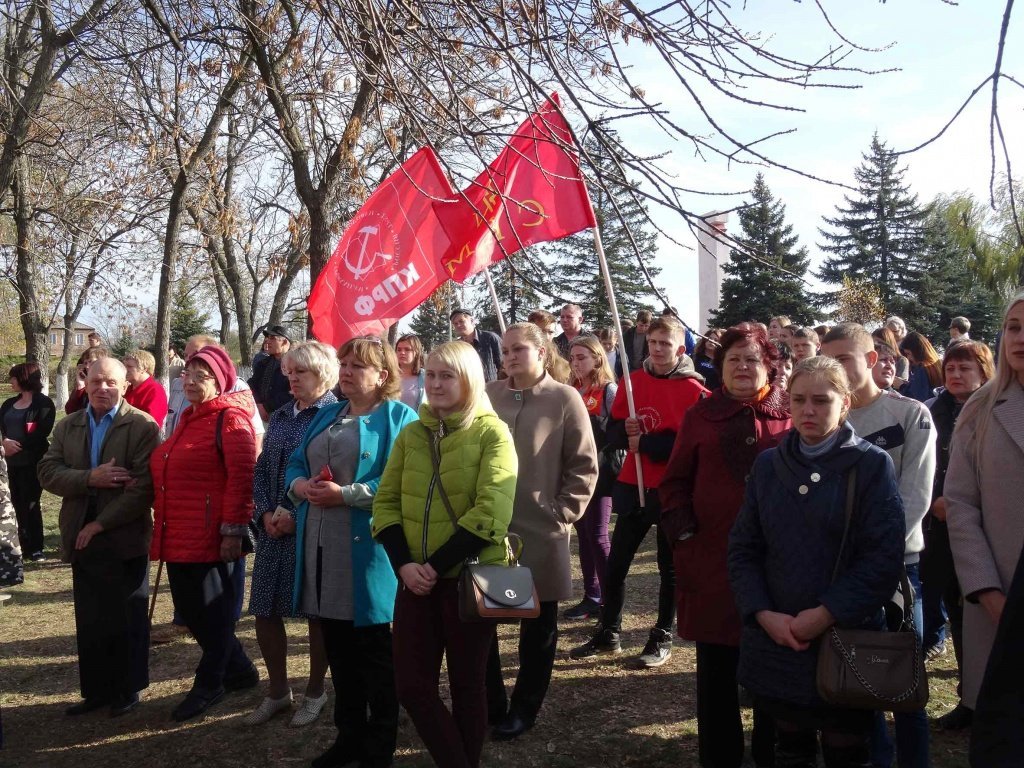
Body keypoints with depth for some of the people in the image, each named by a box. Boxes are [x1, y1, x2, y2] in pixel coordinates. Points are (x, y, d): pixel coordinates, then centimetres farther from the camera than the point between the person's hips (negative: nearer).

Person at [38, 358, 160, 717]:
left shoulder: (143, 426, -9)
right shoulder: (67, 427, 9)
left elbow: (145, 486, -16)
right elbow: (47, 472, -1)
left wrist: (100, 524, -16)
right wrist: (91, 478, -19)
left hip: (124, 538, -5)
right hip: (82, 539, 5)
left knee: (127, 618, 7)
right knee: (89, 620, 11)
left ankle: (128, 689, 22)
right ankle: (96, 690, 24)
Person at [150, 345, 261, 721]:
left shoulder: (229, 418, -10)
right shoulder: (188, 418, 18)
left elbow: (242, 477, -18)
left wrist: (233, 531, -21)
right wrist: (163, 527, 21)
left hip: (210, 538, -9)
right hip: (177, 536, 10)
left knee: (213, 612, 5)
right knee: (190, 610, 15)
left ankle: (209, 683, 21)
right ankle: (239, 670, 31)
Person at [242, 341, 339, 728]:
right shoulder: (279, 417, 13)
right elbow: (261, 471, 13)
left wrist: (298, 517, -17)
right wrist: (265, 513, -4)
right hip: (274, 530, 6)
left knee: (318, 613, 6)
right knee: (265, 611, 9)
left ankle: (315, 692, 24)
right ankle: (277, 691, 26)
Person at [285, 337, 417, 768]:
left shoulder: (399, 417, -5)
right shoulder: (326, 416, 17)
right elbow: (295, 465, 16)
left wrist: (343, 495, -21)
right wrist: (300, 485, -6)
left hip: (366, 552, -7)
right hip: (320, 546, 7)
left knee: (374, 652, 4)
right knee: (337, 649, 15)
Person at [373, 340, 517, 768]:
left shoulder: (491, 433, -6)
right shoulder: (410, 434, 8)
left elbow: (491, 512, -16)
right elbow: (386, 502, 7)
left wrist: (437, 565, -18)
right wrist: (403, 563, -8)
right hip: (416, 579, 5)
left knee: (466, 685, 8)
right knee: (411, 686, 5)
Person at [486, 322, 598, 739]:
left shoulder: (564, 399, -4)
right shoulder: (488, 395, 3)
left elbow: (584, 464, -3)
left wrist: (563, 512, -7)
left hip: (540, 529, -3)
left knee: (538, 624, 9)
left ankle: (524, 708, 25)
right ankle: (487, 704, 25)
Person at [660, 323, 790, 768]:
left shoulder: (791, 415, 3)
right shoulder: (701, 416, 6)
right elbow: (675, 481, 7)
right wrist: (682, 531, -4)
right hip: (711, 558, 1)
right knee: (716, 672, 9)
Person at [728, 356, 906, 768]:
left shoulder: (872, 464, -5)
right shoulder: (768, 464, 5)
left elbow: (884, 556, -12)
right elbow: (742, 548, 4)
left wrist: (827, 615, -17)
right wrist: (764, 614, -9)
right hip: (775, 640, 3)